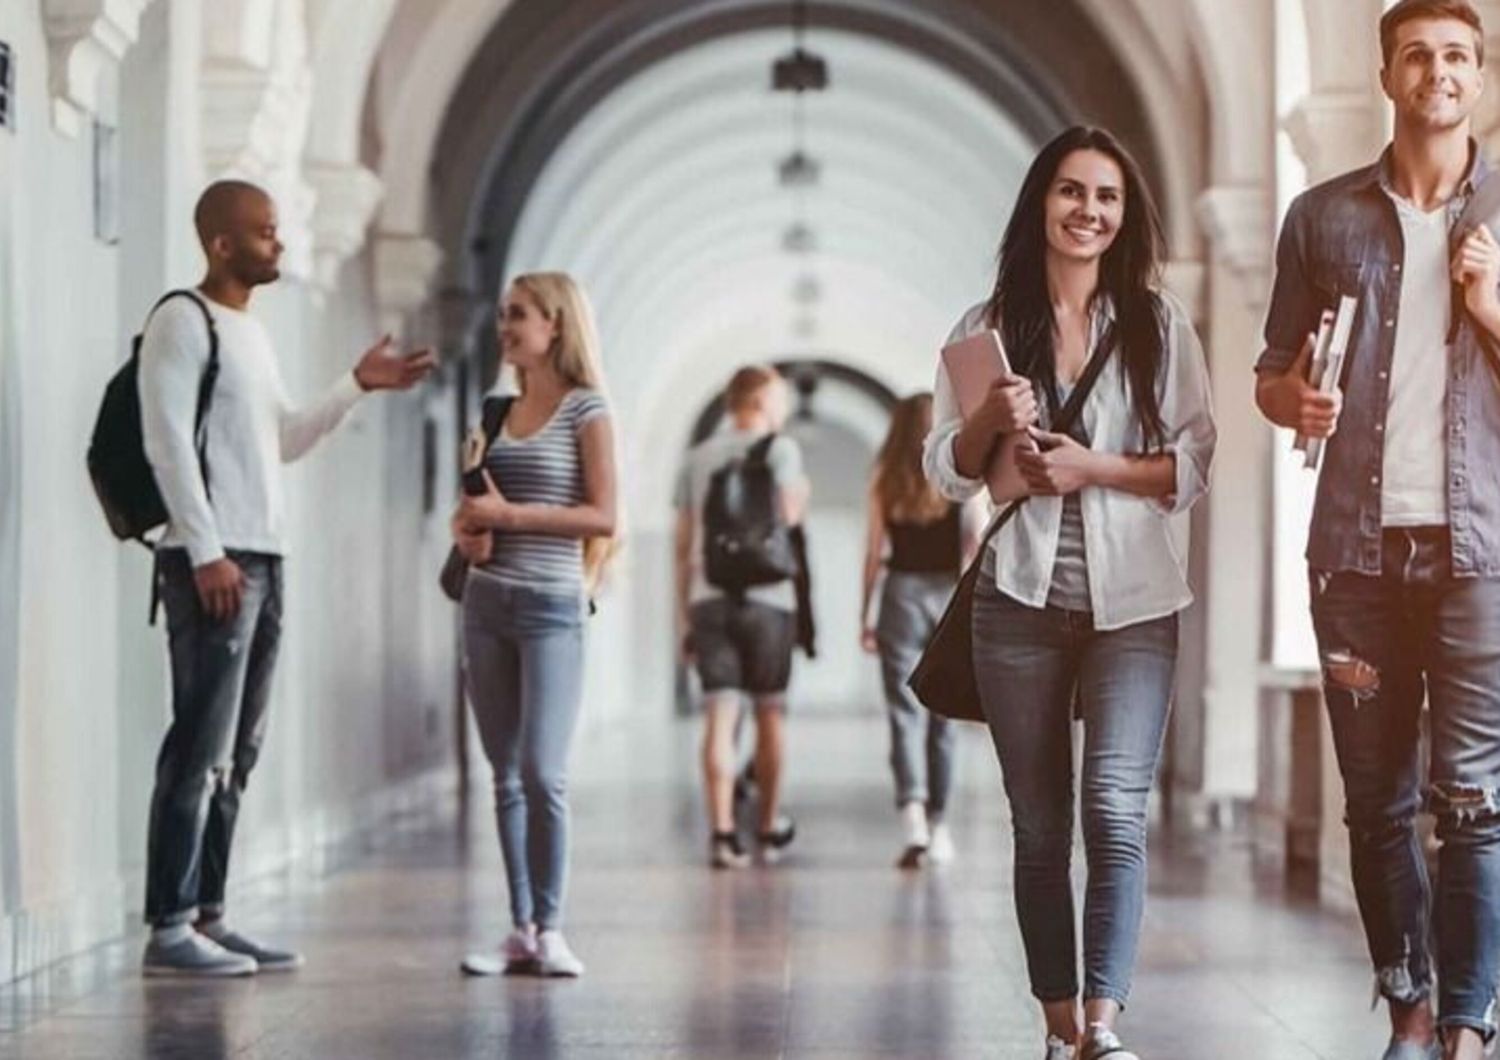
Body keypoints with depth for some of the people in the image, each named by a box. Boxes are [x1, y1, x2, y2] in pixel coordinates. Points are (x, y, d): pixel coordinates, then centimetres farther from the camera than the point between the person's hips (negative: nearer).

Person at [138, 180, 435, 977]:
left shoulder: (252, 332, 20)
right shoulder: (182, 322, -7)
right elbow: (168, 442, -14)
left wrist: (359, 386, 16)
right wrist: (207, 554, -19)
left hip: (264, 558, 9)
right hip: (213, 560, -9)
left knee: (236, 754, 8)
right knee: (200, 747, -11)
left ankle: (206, 918, 11)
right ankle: (168, 927, -10)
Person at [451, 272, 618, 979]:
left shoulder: (585, 409, -3)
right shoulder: (499, 409, 14)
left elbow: (602, 518, -10)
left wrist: (510, 514, -15)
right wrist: (468, 529, 0)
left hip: (550, 604, -6)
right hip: (487, 601, 6)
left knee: (543, 773, -10)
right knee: (506, 776, 6)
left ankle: (549, 928, -2)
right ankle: (520, 929, 10)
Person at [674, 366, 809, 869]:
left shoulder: (698, 458, 13)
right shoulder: (780, 448, 0)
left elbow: (683, 545, 12)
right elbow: (788, 514, -15)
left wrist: (683, 618, 16)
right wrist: (801, 495, 9)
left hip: (708, 598, 3)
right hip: (766, 598, -3)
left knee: (720, 715, -3)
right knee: (770, 713, 11)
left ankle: (722, 832, -13)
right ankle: (769, 827, 22)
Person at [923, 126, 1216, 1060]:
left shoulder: (1160, 326, 4)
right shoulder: (988, 329, 7)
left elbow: (1194, 465, 0)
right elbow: (947, 471, 7)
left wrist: (1094, 468, -13)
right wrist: (992, 421, -12)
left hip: (1132, 602, -2)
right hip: (1022, 601, 2)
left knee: (1115, 806, -15)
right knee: (1040, 825, 6)